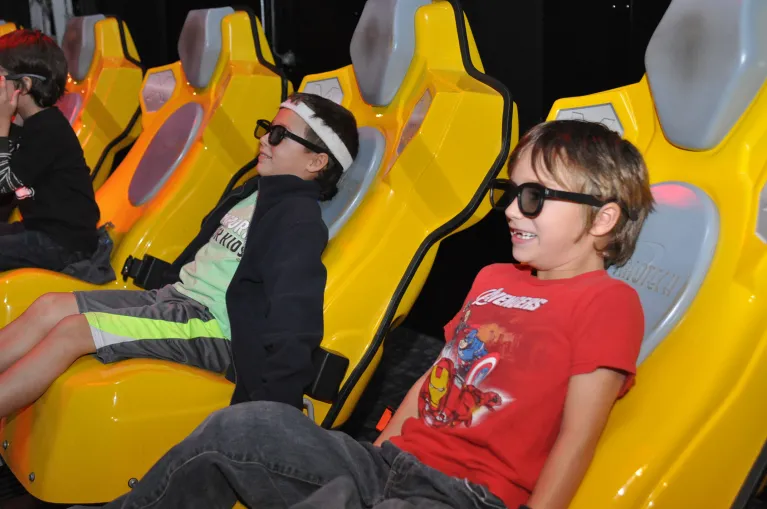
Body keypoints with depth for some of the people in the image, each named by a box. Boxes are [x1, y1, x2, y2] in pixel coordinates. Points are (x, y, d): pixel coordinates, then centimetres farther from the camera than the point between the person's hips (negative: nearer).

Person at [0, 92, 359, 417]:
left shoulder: (300, 219, -13)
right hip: (172, 296, 9)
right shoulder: (252, 191, 15)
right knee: (49, 307, 1)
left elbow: (293, 315, -22)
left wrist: (276, 399, -27)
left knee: (71, 330, -20)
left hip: (212, 326, -9)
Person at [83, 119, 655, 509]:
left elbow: (575, 440, -12)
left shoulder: (607, 302, -6)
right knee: (245, 425, -11)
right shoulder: (493, 280, 18)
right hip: (392, 463, 7)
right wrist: (376, 455, 17)